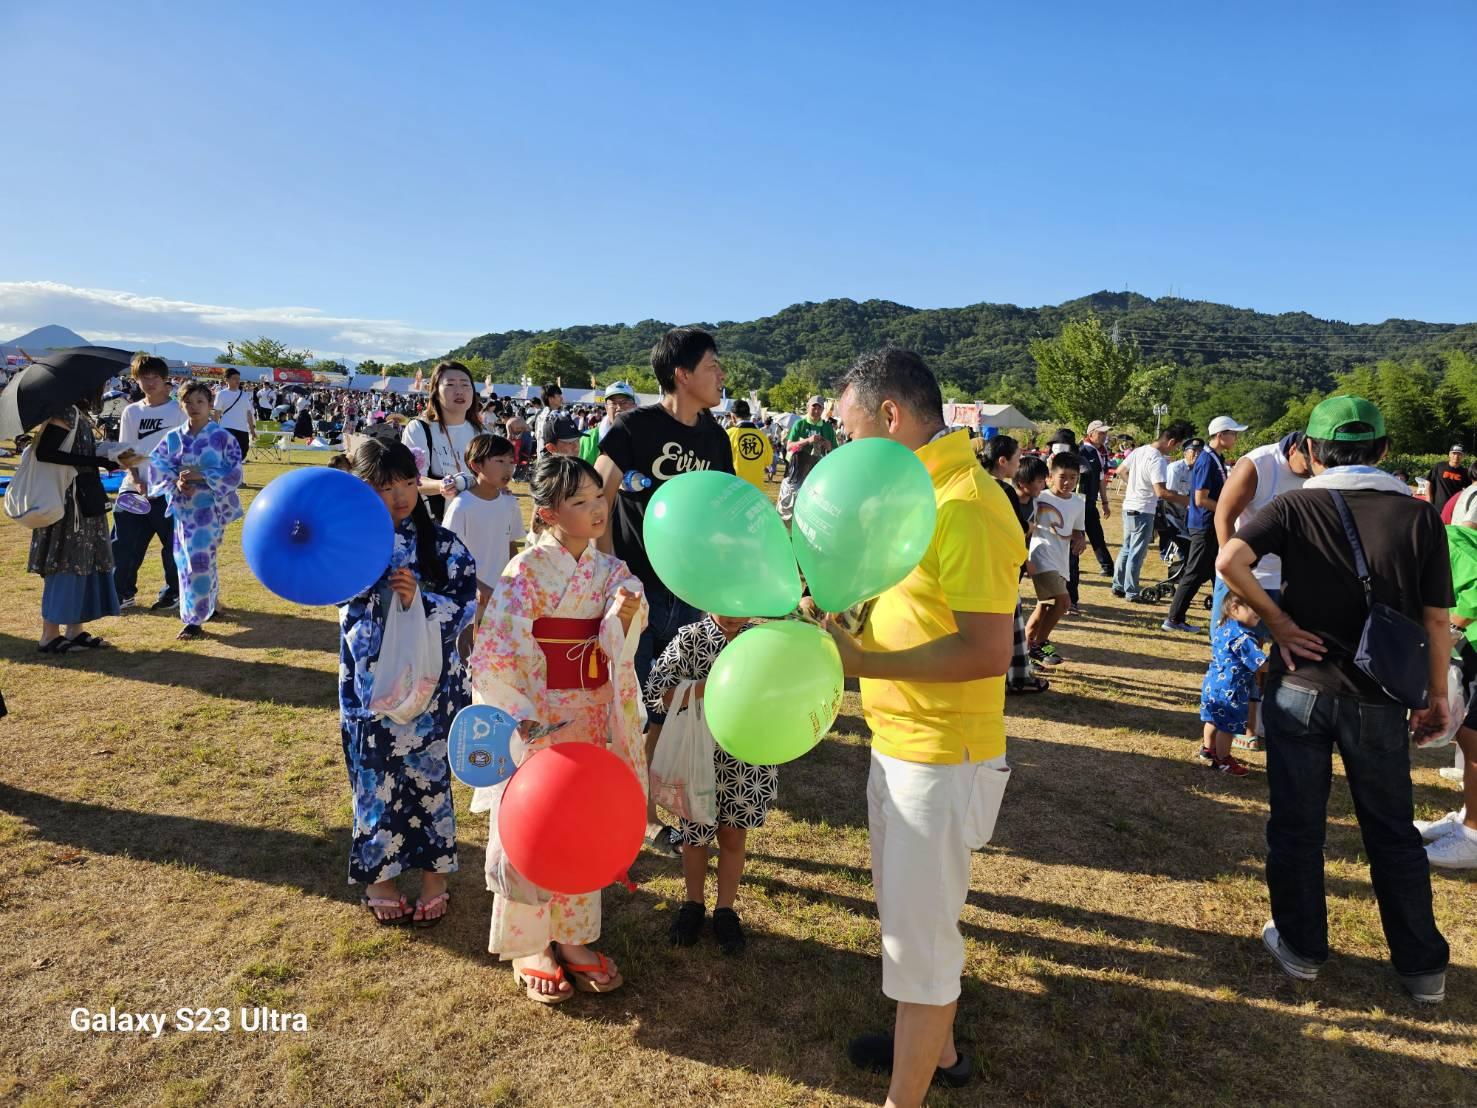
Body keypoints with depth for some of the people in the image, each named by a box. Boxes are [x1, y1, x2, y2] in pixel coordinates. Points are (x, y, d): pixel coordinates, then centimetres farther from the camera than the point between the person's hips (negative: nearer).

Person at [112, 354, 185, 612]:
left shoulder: (178, 410, -2)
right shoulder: (132, 411, 8)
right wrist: (136, 481, -6)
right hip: (134, 490, 3)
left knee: (173, 544, 4)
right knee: (123, 544, 4)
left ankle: (173, 592, 20)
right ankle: (123, 594, 18)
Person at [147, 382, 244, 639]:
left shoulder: (223, 437, -4)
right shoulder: (173, 437, 6)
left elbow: (234, 472, -7)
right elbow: (155, 464, 6)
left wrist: (200, 476, -17)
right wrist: (176, 482, -12)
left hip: (210, 507, -4)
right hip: (182, 507, 4)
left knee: (201, 558, -10)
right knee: (187, 559, 10)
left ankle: (195, 618, -4)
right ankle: (208, 605, 31)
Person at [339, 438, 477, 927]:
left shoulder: (443, 545, -4)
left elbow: (464, 607, -9)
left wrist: (418, 600, -23)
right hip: (374, 686, 0)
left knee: (430, 777, 10)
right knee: (378, 782, 11)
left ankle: (433, 872, 28)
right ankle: (379, 876, 31)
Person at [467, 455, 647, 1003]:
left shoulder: (609, 569, 1)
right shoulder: (528, 569, -14)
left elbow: (616, 648, -10)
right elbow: (492, 655, -17)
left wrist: (626, 614, -30)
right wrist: (522, 714, -23)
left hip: (592, 717, 5)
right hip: (537, 719, -5)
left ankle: (572, 937, 35)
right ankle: (528, 948, 28)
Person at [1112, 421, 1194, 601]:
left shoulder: (1139, 451, 4)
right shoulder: (1158, 460, -21)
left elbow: (1120, 470, 17)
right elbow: (1161, 492, -28)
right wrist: (1187, 500, -24)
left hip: (1128, 507, 8)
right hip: (1143, 511, -8)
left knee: (1126, 549, 17)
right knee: (1137, 553, 0)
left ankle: (1118, 586, 22)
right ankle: (1131, 592, 6)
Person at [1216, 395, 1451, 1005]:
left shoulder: (1296, 506, -6)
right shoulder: (1419, 515, -3)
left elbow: (1229, 561, -24)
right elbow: (1436, 619, -2)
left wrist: (1279, 622, -12)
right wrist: (1436, 695, 8)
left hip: (1300, 686, -1)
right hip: (1378, 698, 2)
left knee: (1295, 823, 13)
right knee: (1393, 832, 16)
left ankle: (1301, 946, 26)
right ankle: (1423, 966, 28)